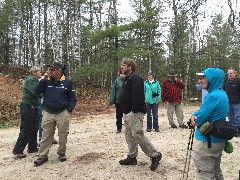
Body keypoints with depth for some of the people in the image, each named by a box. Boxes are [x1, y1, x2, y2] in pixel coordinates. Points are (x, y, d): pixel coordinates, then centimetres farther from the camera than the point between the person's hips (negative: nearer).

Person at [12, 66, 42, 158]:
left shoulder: (36, 81, 14)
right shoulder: (29, 80, -12)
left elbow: (39, 93, 12)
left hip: (34, 107, 9)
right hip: (27, 107, -9)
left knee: (34, 128, 12)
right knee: (26, 130, -6)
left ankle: (32, 147, 22)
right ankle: (18, 150, 3)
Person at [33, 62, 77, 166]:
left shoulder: (67, 82, -4)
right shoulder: (47, 81, 4)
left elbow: (73, 98, 0)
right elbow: (37, 92, -5)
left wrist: (69, 110, -8)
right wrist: (44, 79, -12)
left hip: (62, 113, -2)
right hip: (48, 113, 2)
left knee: (62, 136, 8)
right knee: (46, 136, 8)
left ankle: (62, 153, 26)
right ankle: (43, 156, 19)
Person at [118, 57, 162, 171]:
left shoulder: (135, 78, -14)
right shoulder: (128, 78, 19)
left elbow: (137, 95, -25)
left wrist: (135, 110, -27)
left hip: (134, 112, -11)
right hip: (127, 112, 11)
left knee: (137, 135, -11)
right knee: (129, 135, 14)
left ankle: (155, 155, 1)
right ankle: (132, 157, 25)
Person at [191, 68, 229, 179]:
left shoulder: (213, 96, -24)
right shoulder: (222, 94, 7)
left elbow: (199, 120, -20)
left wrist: (194, 117, 2)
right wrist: (195, 115, -6)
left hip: (207, 142, -9)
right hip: (218, 140, 9)